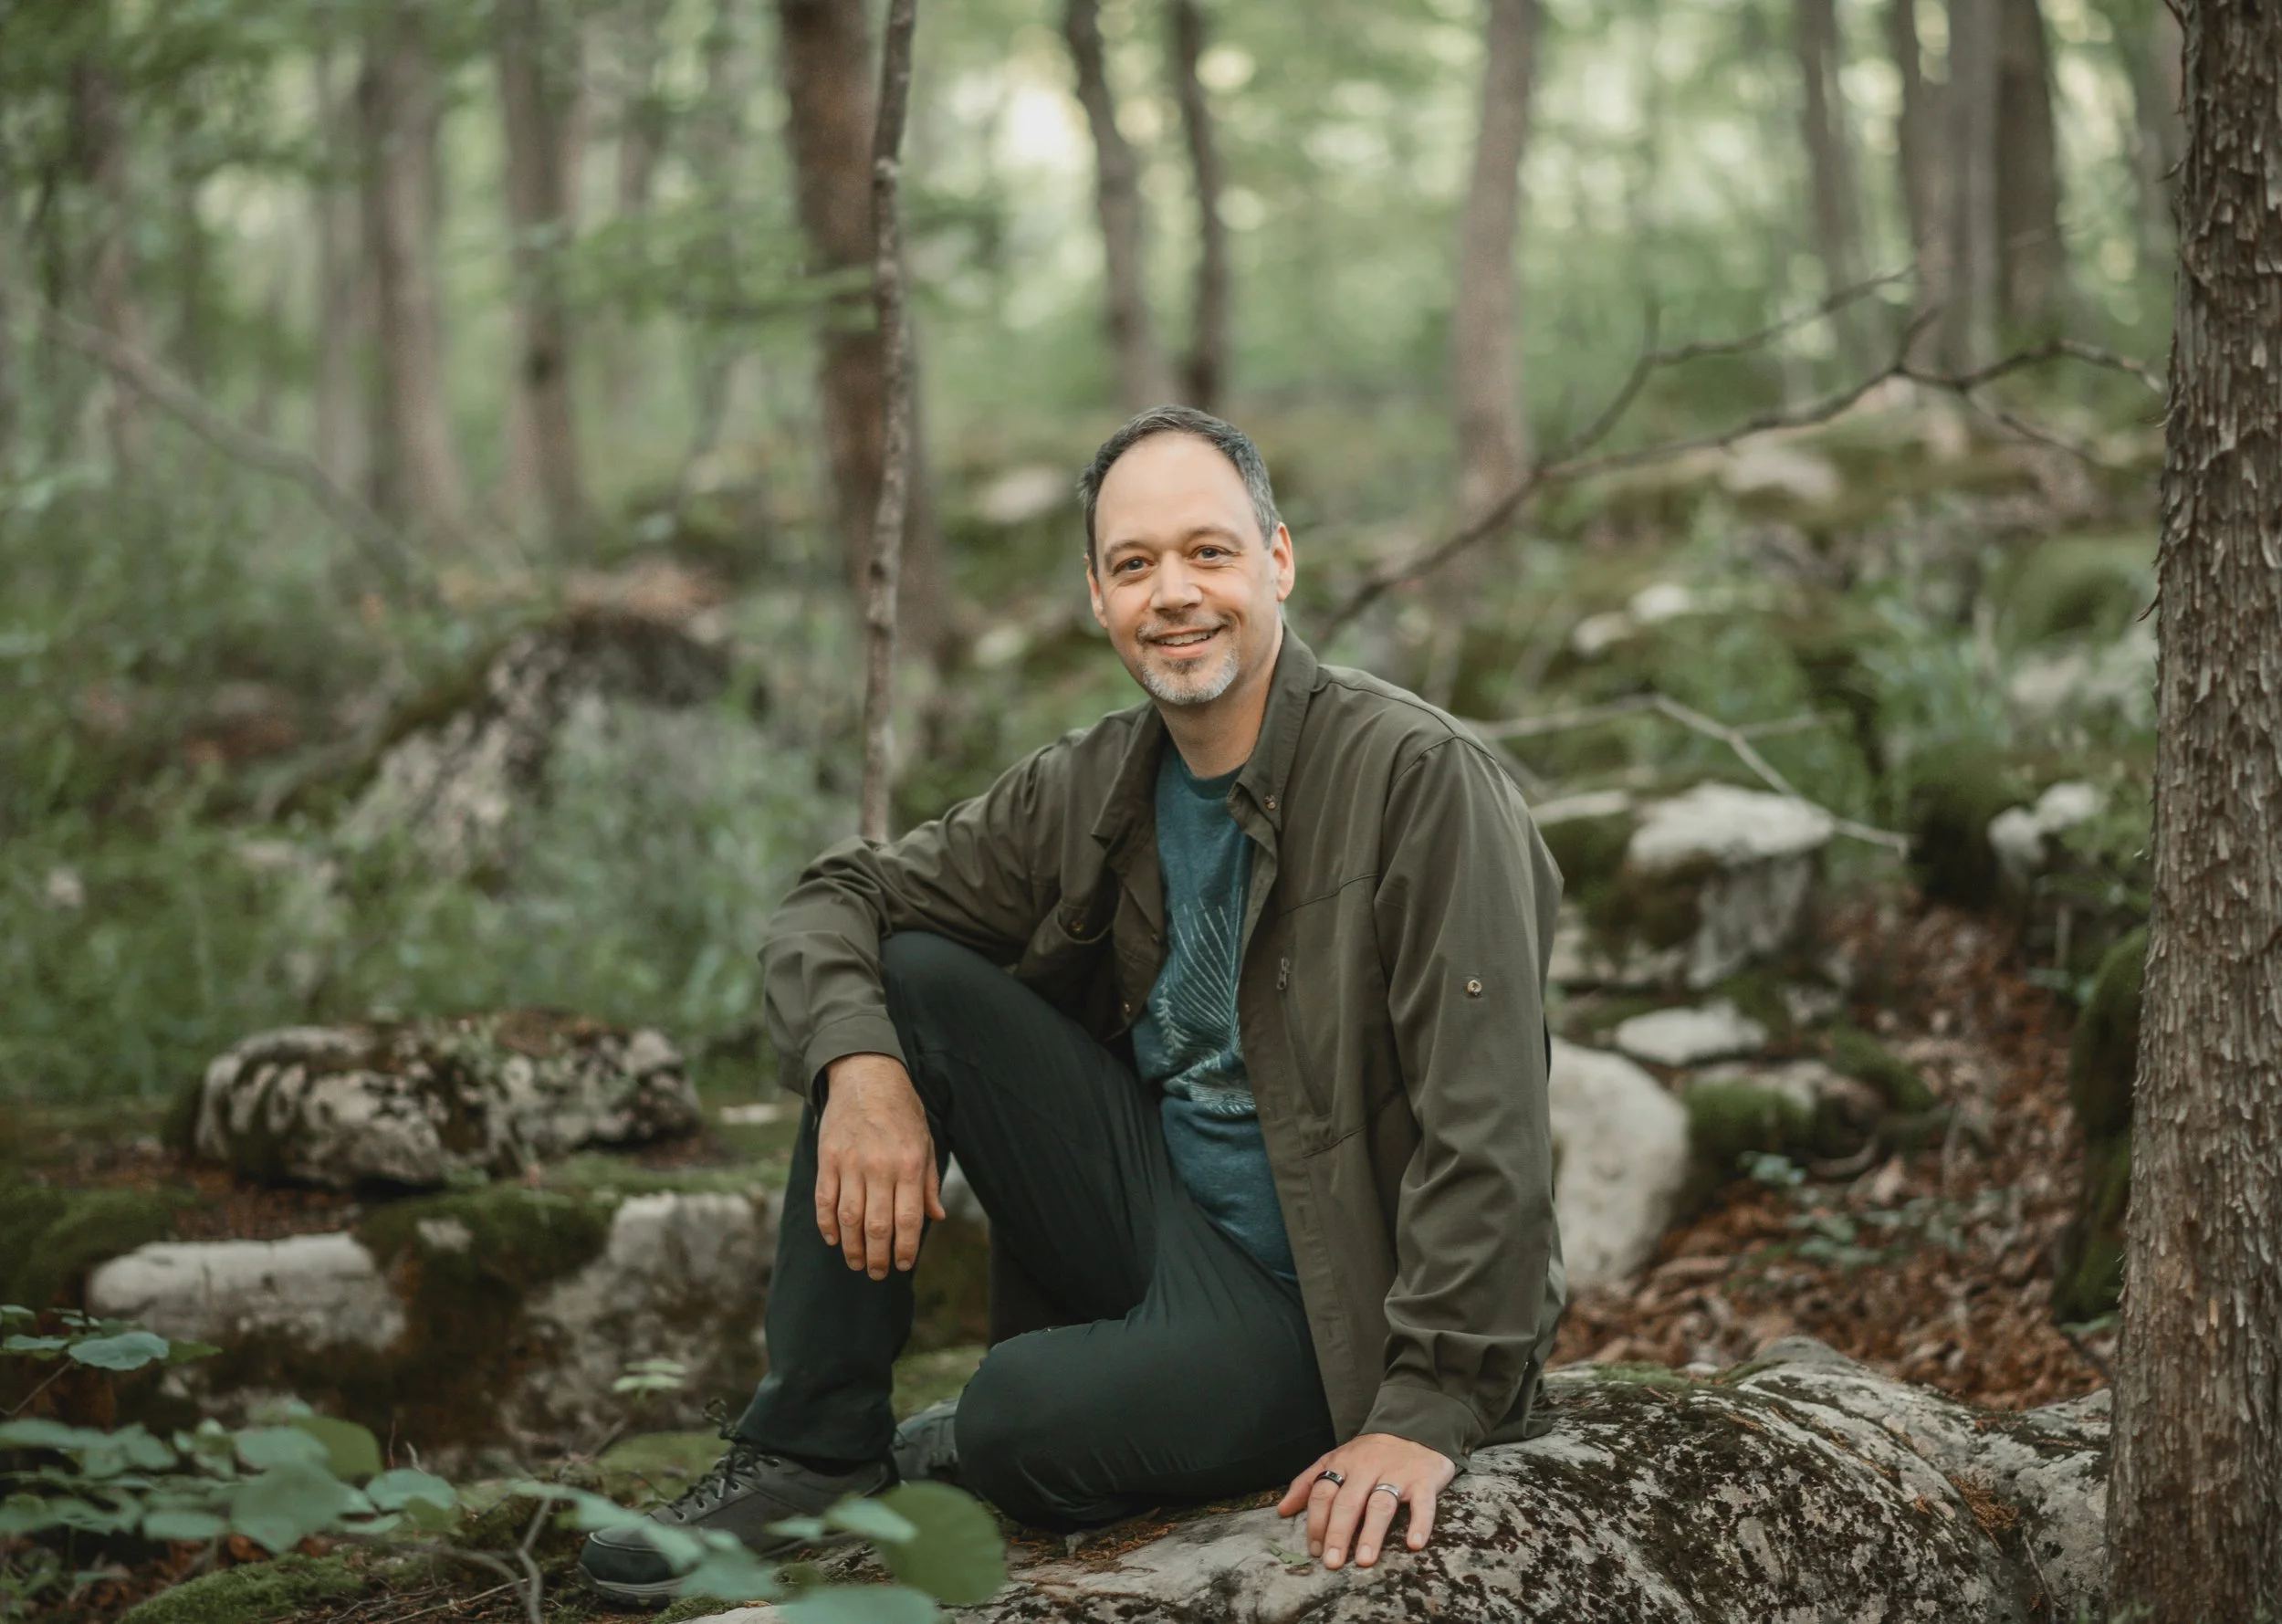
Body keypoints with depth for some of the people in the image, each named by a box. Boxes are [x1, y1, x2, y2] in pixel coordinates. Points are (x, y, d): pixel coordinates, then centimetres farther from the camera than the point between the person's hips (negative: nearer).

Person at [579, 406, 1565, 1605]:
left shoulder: (1422, 780, -18)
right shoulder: (1091, 787, 1)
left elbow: (1485, 1129, -23)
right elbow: (838, 897, 6)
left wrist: (1428, 1412, -27)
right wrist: (861, 1070, -16)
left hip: (1325, 1298, -6)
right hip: (1153, 1223, 6)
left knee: (1021, 1423, -31)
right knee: (905, 977, -7)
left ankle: (943, 1461, 9)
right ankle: (810, 1448, -2)